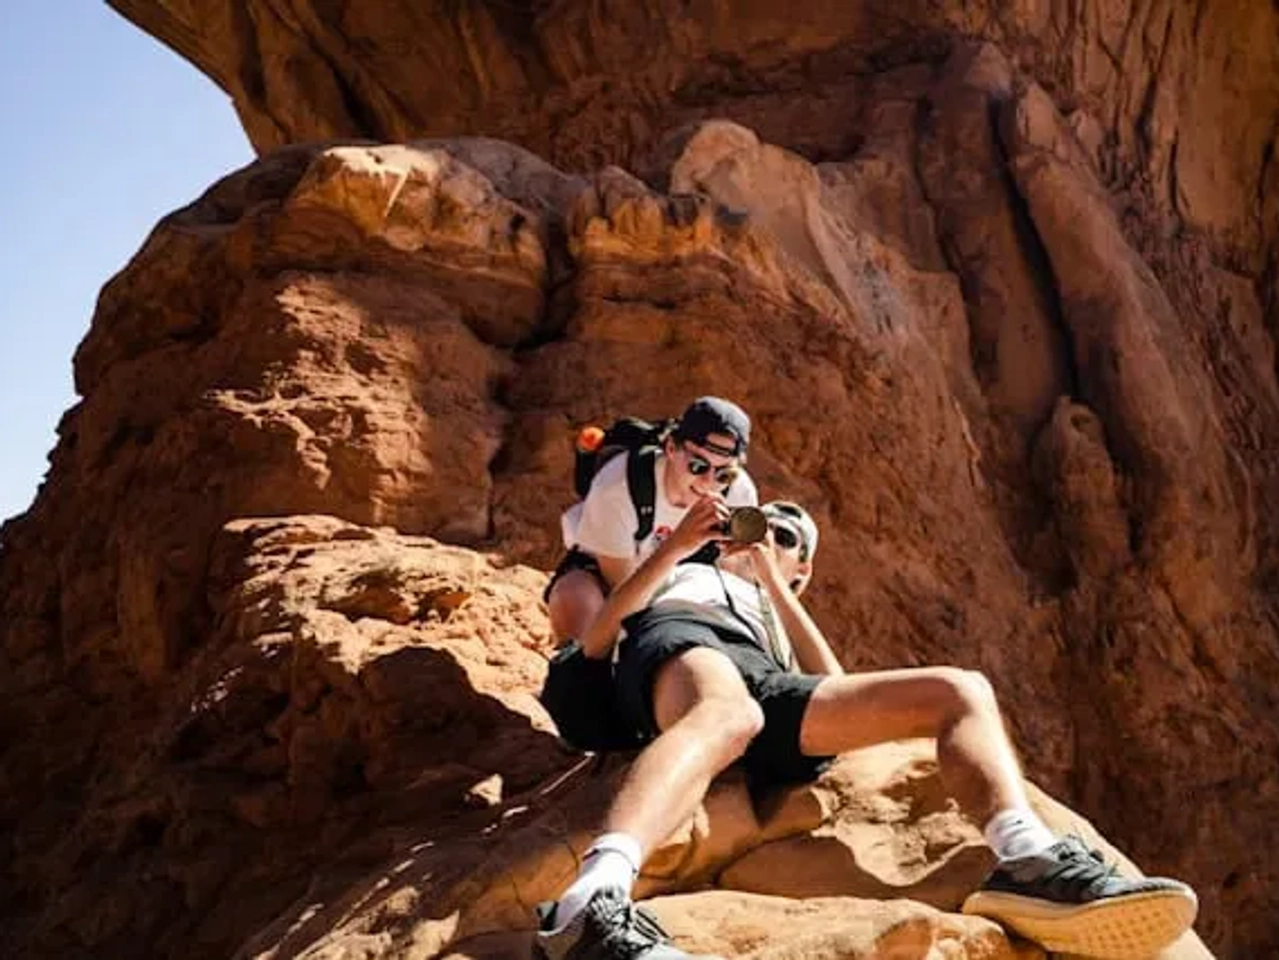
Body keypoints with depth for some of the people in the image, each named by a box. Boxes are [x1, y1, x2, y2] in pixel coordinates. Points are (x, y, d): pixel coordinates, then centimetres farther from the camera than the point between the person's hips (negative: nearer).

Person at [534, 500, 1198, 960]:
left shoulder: (775, 624, 45)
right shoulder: (682, 574, 39)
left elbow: (834, 689, 20)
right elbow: (597, 635, 17)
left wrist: (774, 585, 23)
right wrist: (679, 543, 11)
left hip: (765, 686, 4)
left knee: (960, 691, -12)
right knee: (730, 711, -44)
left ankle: (1030, 863, -42)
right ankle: (593, 906, -73)